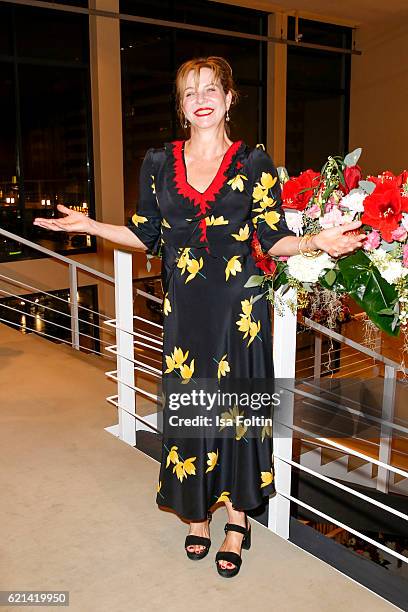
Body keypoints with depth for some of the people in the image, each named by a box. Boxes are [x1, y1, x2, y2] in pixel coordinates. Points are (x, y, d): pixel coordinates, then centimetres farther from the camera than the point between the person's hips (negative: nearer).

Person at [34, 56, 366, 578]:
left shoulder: (254, 163, 1)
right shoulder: (159, 163, 7)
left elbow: (273, 240, -1)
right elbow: (147, 237, 10)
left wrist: (317, 242, -18)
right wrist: (88, 225, 3)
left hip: (238, 304, -2)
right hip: (184, 306, 2)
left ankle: (237, 519, 24)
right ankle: (197, 512, 29)